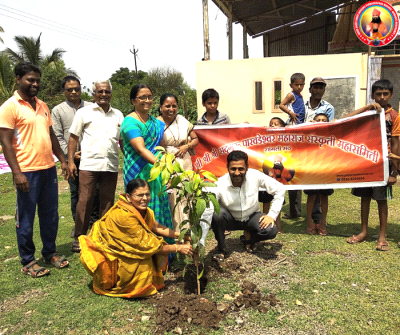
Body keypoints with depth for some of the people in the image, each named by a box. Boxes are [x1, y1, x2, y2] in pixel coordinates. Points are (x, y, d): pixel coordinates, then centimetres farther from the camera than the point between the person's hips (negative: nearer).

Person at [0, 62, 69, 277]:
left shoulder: (43, 106, 13)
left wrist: (62, 160, 14)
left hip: (49, 169, 7)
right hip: (27, 172, -6)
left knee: (50, 215, 14)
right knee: (26, 219, 5)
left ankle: (50, 252, 30)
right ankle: (28, 262, 18)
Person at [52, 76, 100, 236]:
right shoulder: (58, 111, 6)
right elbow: (58, 137, 1)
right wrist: (71, 154, -9)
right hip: (72, 159, -1)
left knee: (95, 190, 4)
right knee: (75, 192, 8)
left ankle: (94, 220, 22)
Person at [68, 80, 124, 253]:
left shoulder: (118, 115, 15)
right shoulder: (84, 112, 5)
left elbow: (122, 140, 18)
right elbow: (74, 137, 3)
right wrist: (70, 161, -5)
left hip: (111, 166, 3)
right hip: (89, 165, -3)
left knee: (108, 202, 8)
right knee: (85, 201, -1)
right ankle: (78, 237, 11)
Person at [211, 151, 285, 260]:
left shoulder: (255, 176, -22)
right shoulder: (220, 184, -27)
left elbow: (279, 190, -11)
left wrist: (272, 215, -17)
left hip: (251, 217, 1)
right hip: (230, 219, -1)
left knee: (271, 230, -27)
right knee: (216, 213, -34)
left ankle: (248, 237, 9)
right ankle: (221, 248, -6)